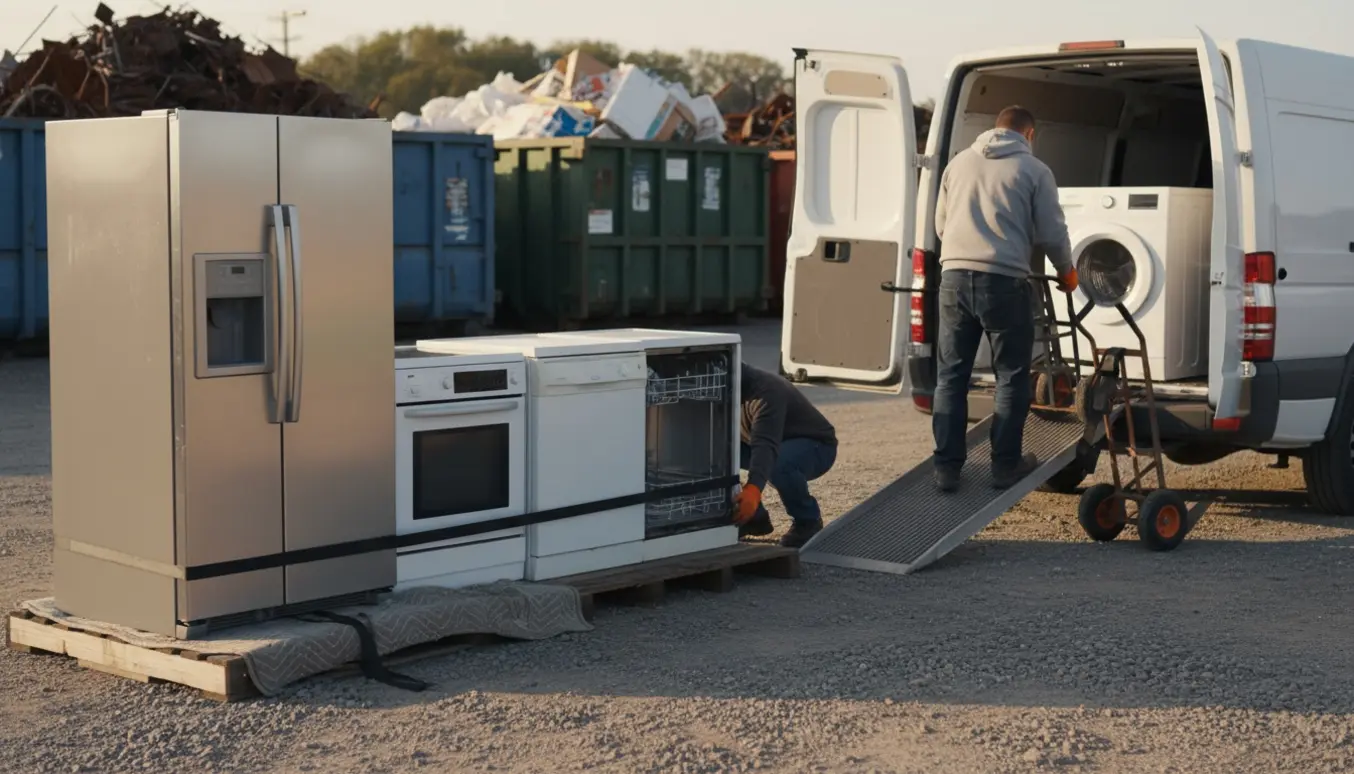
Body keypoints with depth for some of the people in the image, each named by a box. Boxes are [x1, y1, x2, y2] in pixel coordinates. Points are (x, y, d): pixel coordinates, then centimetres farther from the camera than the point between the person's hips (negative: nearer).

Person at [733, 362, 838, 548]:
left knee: (777, 464, -41)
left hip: (815, 446, -8)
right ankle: (754, 516, 3)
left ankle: (808, 521, -14)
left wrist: (752, 490, -66)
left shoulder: (766, 393, -35)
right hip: (781, 444, 8)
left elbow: (765, 445, -50)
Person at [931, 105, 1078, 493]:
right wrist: (1066, 271, 22)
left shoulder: (959, 162, 16)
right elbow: (1052, 233, 3)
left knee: (951, 375, 9)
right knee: (1011, 377, 9)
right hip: (1004, 280, -3)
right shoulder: (1035, 170, 3)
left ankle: (947, 467, 8)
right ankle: (1006, 465, 13)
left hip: (955, 275, 4)